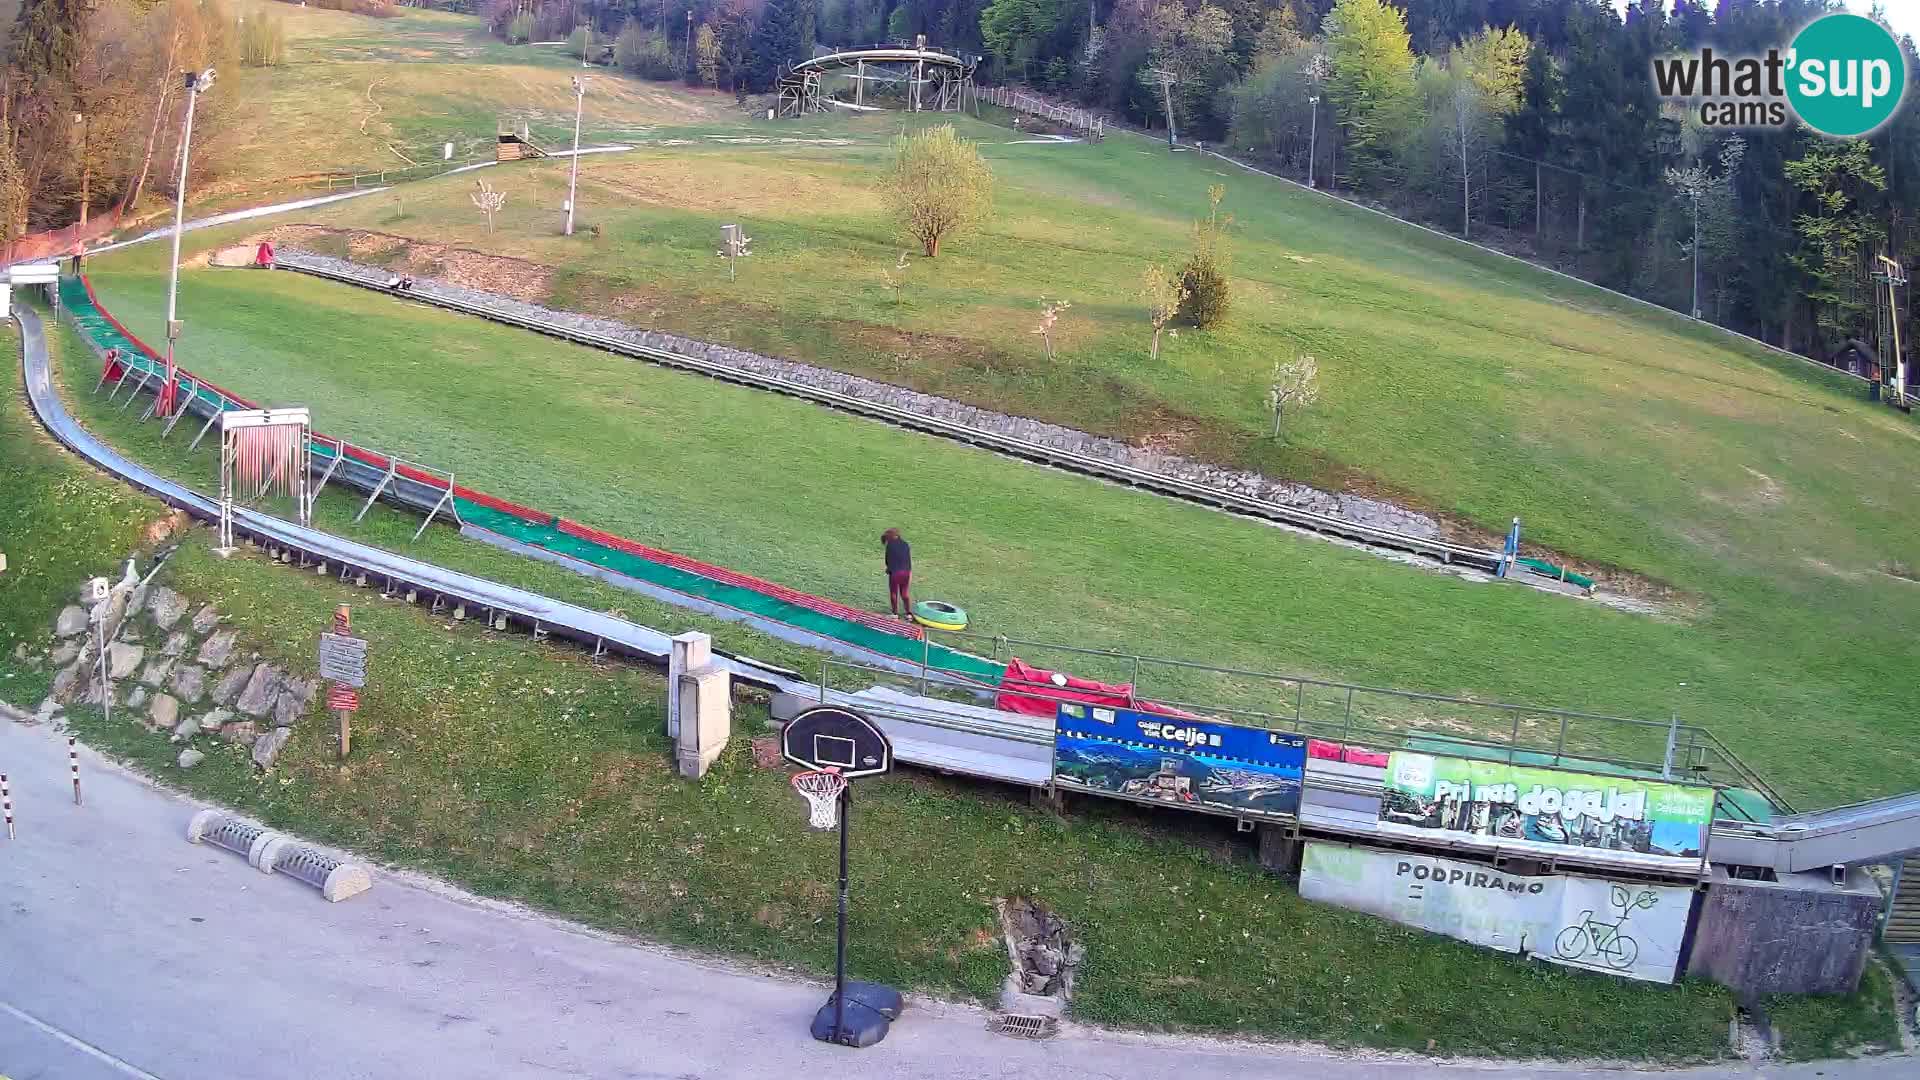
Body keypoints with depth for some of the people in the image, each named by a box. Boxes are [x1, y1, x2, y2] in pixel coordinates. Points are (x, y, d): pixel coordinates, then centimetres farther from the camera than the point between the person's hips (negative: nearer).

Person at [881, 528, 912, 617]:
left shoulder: (890, 545, -6)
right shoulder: (905, 544, 9)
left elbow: (888, 559, -2)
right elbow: (909, 559, 10)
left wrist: (889, 568, 16)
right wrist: (910, 571, 17)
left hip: (894, 572, -5)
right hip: (906, 571, 5)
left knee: (893, 593, 10)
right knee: (904, 593, 15)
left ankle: (895, 612, 14)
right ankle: (909, 613, 9)